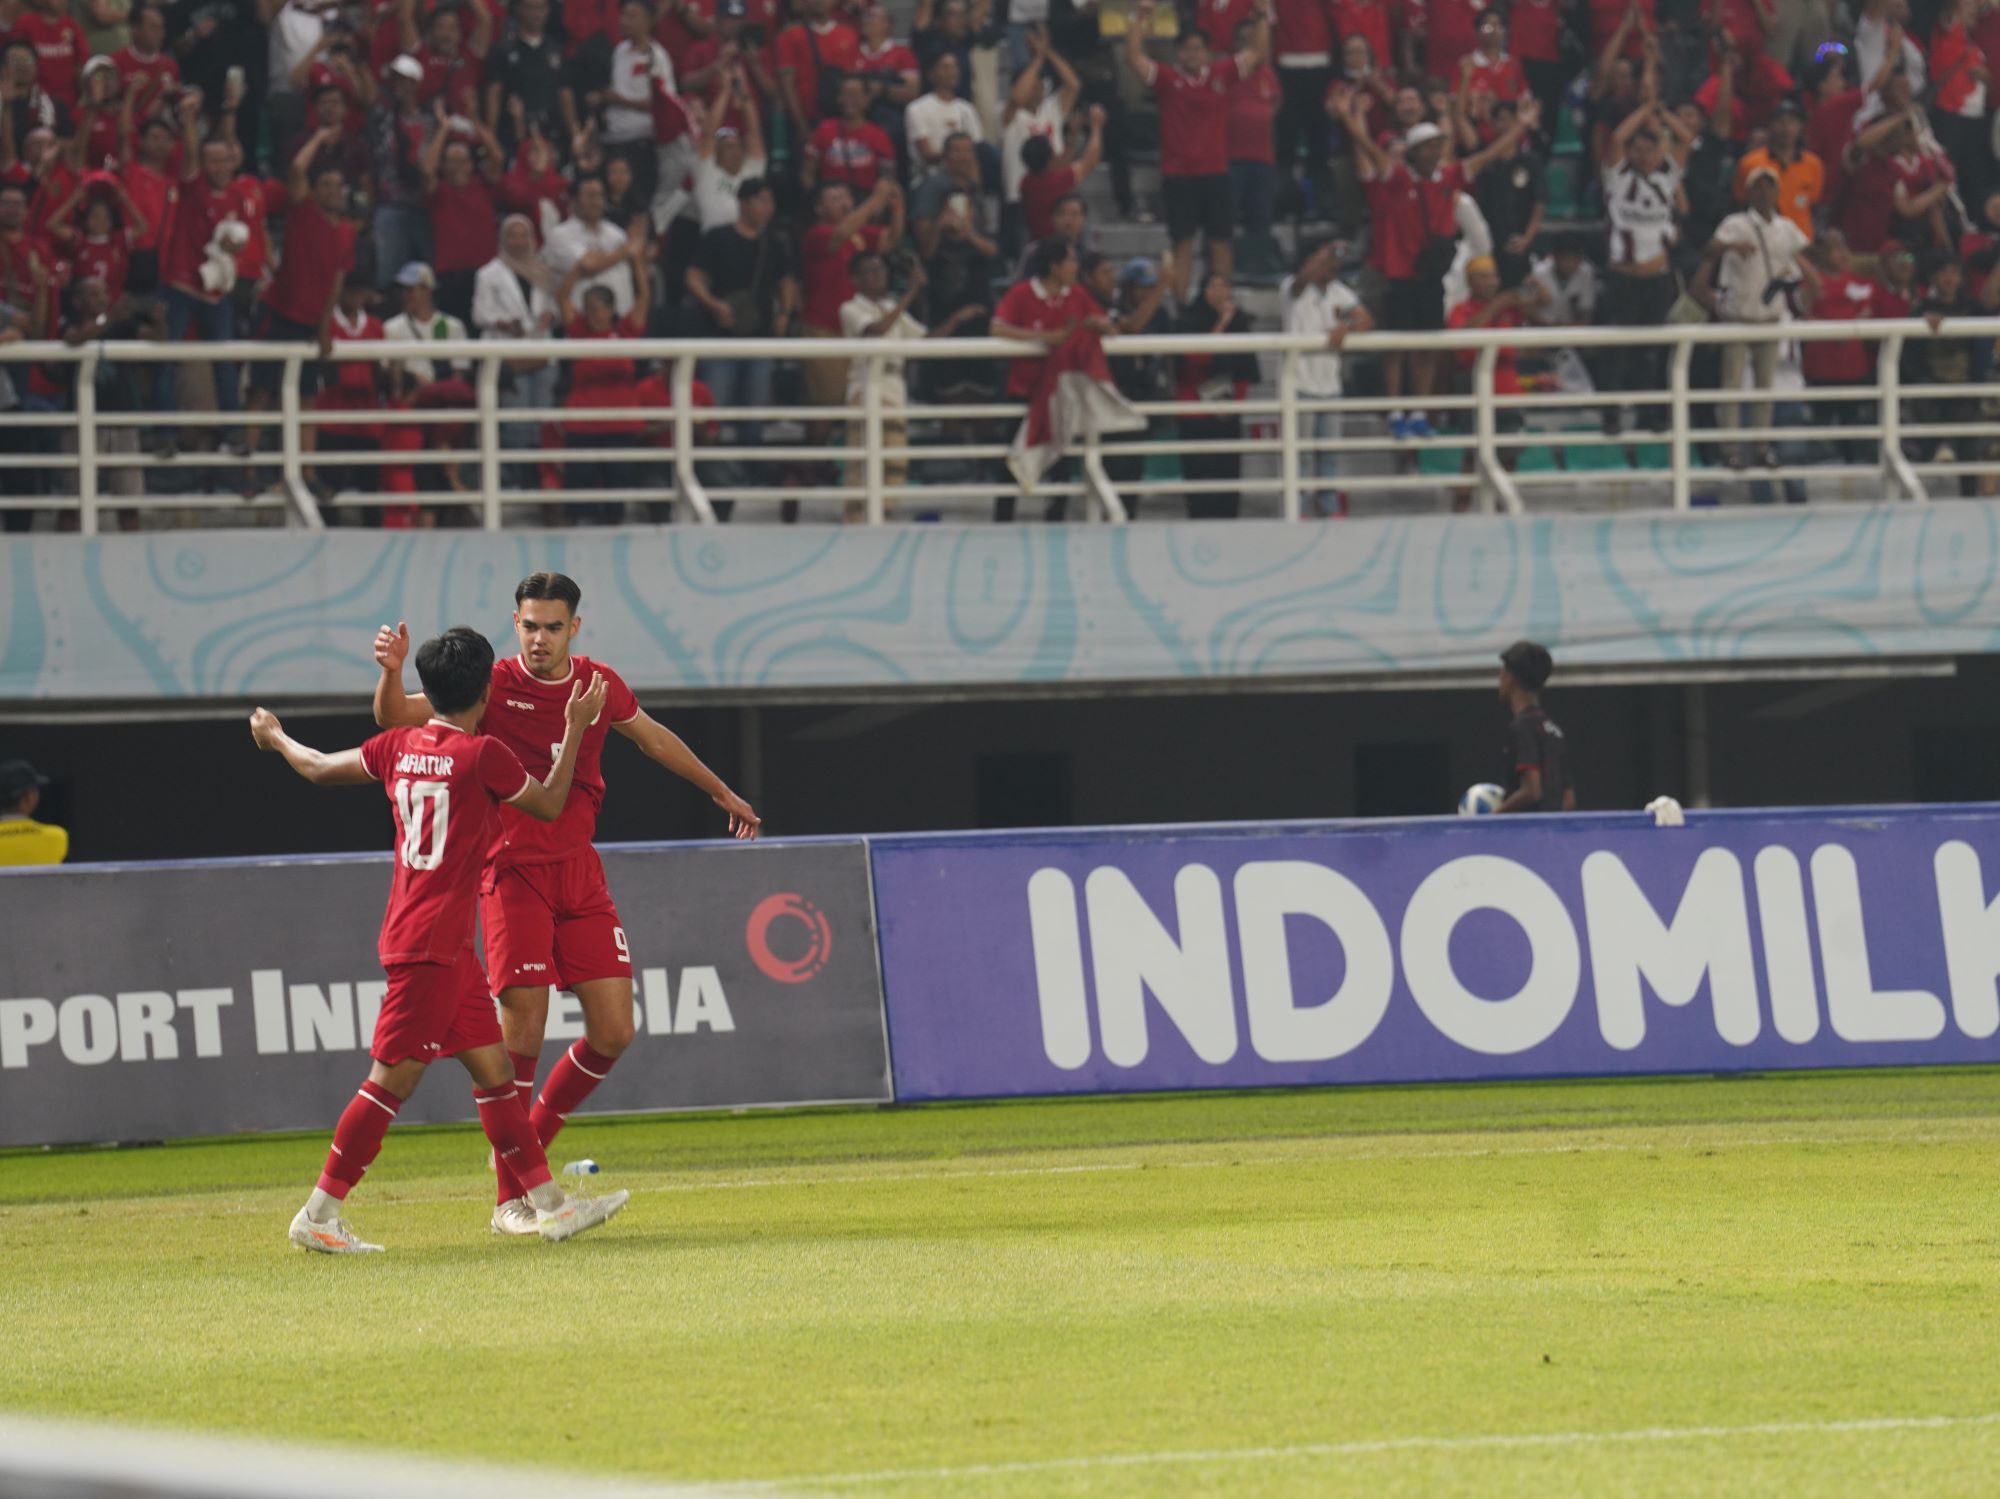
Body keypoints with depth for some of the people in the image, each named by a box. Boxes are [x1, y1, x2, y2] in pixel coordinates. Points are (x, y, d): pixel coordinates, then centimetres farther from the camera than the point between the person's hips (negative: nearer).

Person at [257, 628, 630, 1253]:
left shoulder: (398, 747, 7)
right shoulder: (482, 755, -12)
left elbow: (320, 768, 20)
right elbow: (549, 805, 3)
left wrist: (276, 738, 41)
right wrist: (575, 729, 13)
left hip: (448, 945, 9)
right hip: (429, 943, -9)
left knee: (494, 1070, 9)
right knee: (393, 1078, -7)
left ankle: (550, 1203, 11)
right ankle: (318, 1215, -7)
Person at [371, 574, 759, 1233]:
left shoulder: (600, 685, 6)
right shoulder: (494, 684, -6)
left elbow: (654, 739, 25)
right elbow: (395, 717, -10)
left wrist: (722, 793, 35)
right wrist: (392, 672, -32)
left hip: (580, 870, 5)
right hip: (513, 874, -5)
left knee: (613, 1032, -1)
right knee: (523, 1032, -11)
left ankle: (530, 1143, 21)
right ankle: (511, 1196, -3)